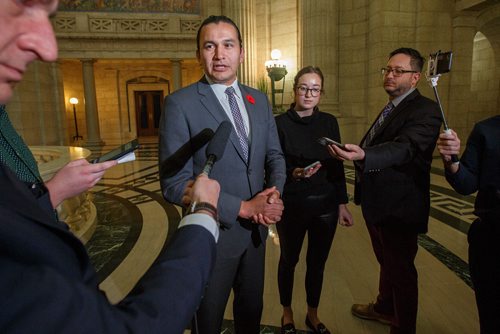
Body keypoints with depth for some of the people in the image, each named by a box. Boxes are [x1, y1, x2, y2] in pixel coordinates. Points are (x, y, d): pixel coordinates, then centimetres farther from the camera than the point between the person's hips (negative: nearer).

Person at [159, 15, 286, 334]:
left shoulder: (260, 100, 4)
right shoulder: (180, 104, -15)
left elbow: (275, 155, 8)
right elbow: (174, 184, -20)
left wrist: (274, 191, -14)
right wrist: (243, 207, -21)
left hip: (256, 228, 5)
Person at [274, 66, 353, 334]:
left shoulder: (329, 122, 2)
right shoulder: (280, 123, -8)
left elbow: (337, 166, 6)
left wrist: (342, 204, 7)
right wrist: (294, 173, -26)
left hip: (325, 206, 3)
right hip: (291, 206, -3)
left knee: (317, 262, 15)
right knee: (289, 259, 16)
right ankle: (287, 313, 40)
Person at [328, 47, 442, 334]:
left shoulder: (426, 111, -18)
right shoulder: (392, 108, 12)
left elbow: (404, 148, -36)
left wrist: (362, 155, -52)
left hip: (398, 207, -9)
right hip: (377, 203, 9)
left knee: (401, 269, 8)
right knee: (386, 261, 26)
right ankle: (385, 308, 49)